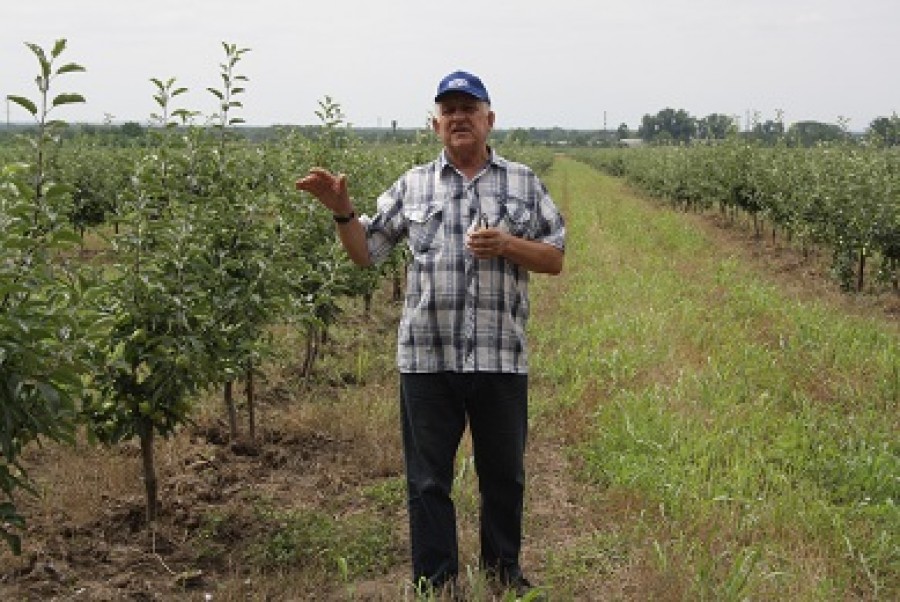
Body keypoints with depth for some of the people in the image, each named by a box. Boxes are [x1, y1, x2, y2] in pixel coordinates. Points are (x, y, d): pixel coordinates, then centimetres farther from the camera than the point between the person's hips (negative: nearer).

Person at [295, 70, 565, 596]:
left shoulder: (523, 182, 7)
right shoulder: (413, 186, 8)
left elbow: (555, 258, 6)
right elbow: (365, 252, 9)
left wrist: (507, 245, -11)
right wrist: (342, 210, -9)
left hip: (502, 357, 0)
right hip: (428, 357, 0)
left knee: (504, 474, 13)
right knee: (428, 479, 7)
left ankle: (505, 571, 32)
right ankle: (435, 583, 20)